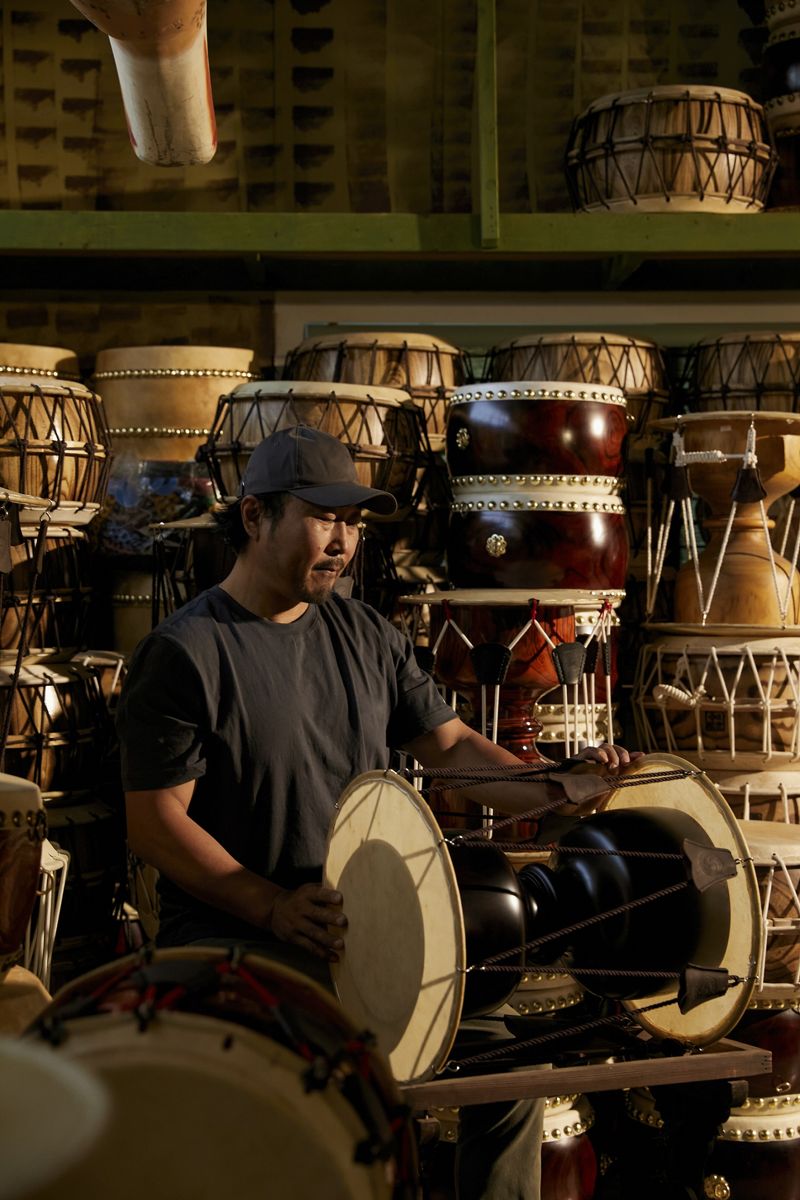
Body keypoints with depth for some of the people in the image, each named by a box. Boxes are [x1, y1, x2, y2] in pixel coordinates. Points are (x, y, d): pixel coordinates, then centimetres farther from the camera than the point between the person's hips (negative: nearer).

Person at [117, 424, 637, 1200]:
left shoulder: (365, 637, 10)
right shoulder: (184, 653, -10)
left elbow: (450, 746, 11)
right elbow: (155, 822, -13)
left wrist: (558, 790, -7)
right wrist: (279, 909, -22)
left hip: (367, 928, 6)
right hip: (233, 939, -6)